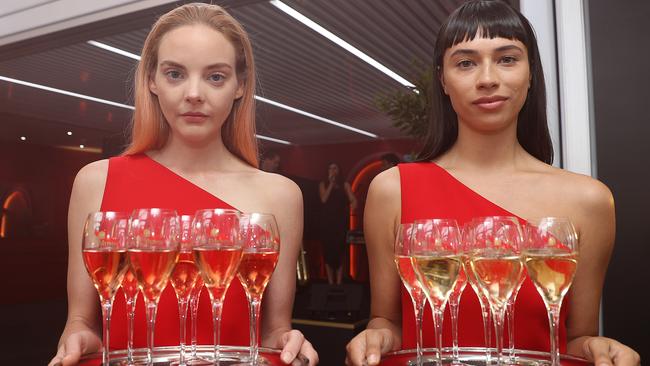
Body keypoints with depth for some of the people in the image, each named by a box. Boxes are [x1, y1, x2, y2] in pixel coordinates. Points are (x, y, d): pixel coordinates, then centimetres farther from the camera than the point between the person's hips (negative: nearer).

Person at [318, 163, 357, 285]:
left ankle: (339, 282, 1)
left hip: (341, 222, 0)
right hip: (327, 222, 0)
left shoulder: (344, 185, 9)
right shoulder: (323, 184, 9)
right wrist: (331, 184, -6)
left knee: (340, 250, -2)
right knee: (328, 250, 0)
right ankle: (330, 282, 6)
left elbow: (353, 201, 1)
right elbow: (323, 199, -9)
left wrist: (349, 211, -16)